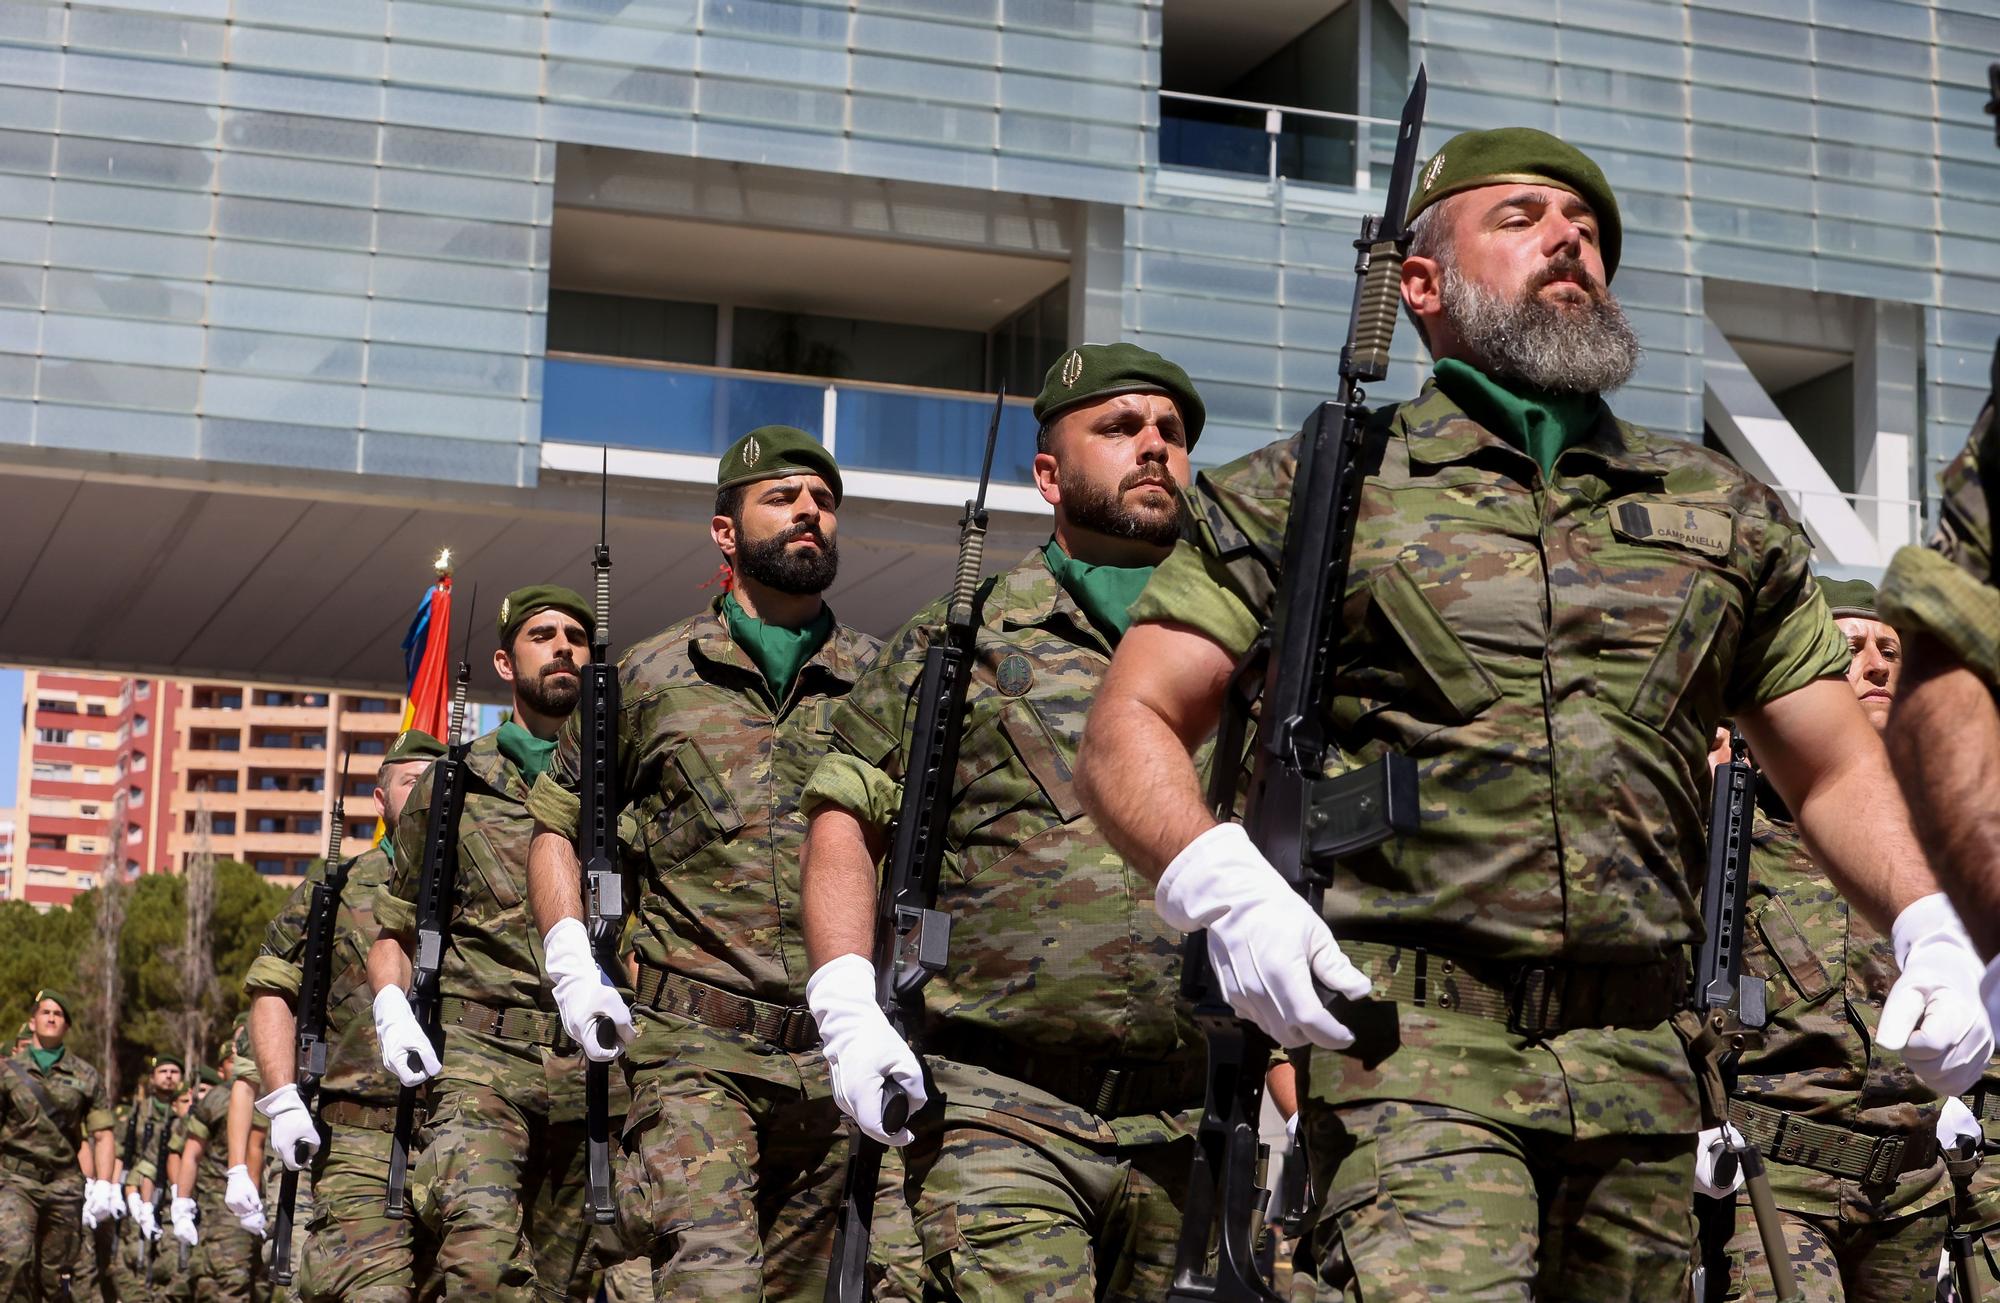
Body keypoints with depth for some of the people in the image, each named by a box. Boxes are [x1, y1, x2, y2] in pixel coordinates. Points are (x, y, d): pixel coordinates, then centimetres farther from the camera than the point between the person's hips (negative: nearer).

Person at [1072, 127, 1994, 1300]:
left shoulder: (1727, 515, 19)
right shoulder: (1313, 491, 9)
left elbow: (1835, 768, 23)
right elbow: (1131, 731, 4)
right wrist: (1221, 884, -16)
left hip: (1640, 1070, 4)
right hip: (1412, 1042, -4)